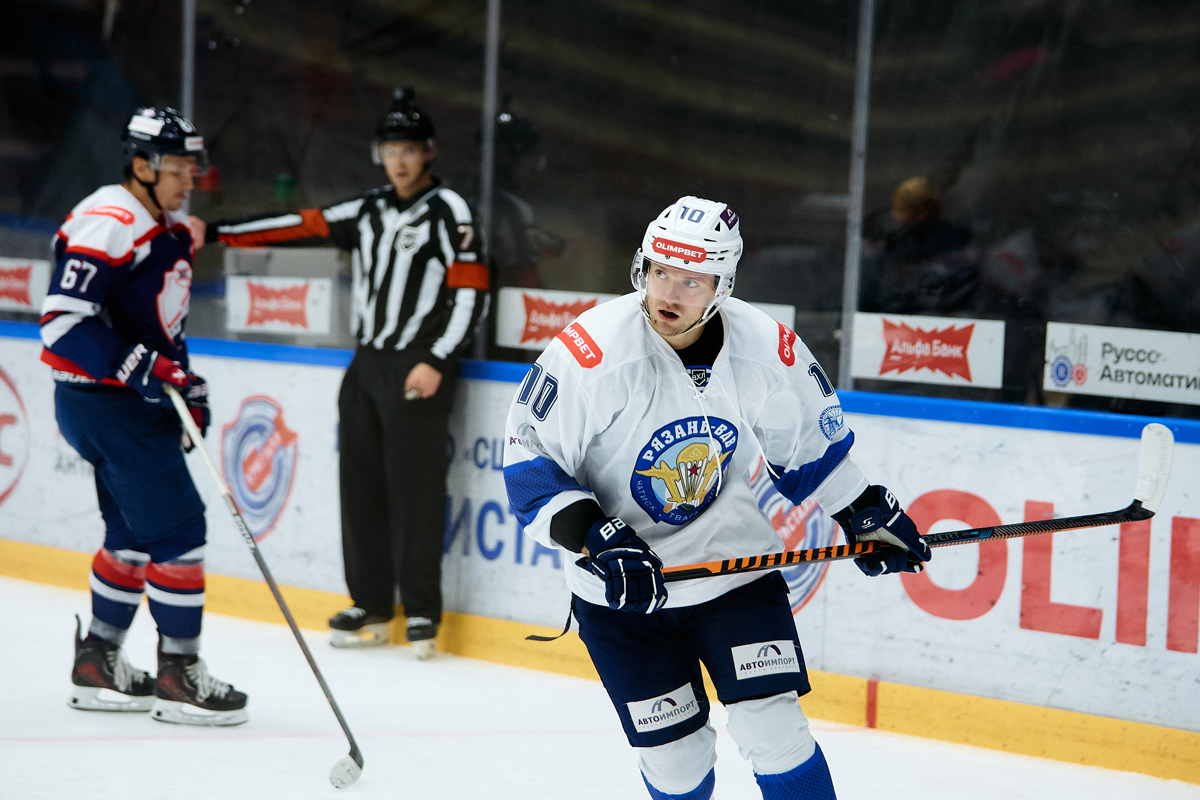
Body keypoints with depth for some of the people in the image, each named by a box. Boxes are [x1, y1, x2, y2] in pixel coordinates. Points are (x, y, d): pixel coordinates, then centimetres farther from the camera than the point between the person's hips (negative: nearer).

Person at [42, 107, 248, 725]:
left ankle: (98, 664, 26)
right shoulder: (107, 223, -18)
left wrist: (187, 383, 12)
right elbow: (62, 320, -25)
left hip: (140, 398, 10)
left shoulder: (171, 231, 14)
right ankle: (178, 676, -2)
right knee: (177, 527, -9)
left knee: (135, 533, 16)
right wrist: (137, 367, -29)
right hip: (103, 399, -10)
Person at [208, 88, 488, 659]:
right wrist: (216, 233, 6)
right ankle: (372, 606, 13)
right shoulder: (368, 212, 14)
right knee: (362, 482, 6)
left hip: (419, 368, -7)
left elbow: (471, 294, -10)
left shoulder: (448, 211, -5)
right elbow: (301, 228, 12)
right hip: (367, 363, 7)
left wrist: (436, 362, -17)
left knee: (415, 485, -8)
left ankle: (422, 612, -3)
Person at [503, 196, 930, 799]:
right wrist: (595, 538, -26)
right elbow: (529, 456, -17)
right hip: (618, 585, -1)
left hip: (734, 561, 2)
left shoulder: (768, 348, -11)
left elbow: (809, 441, 9)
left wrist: (865, 513, 13)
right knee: (675, 751, 3)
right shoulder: (595, 348, -22)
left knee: (774, 730, -9)